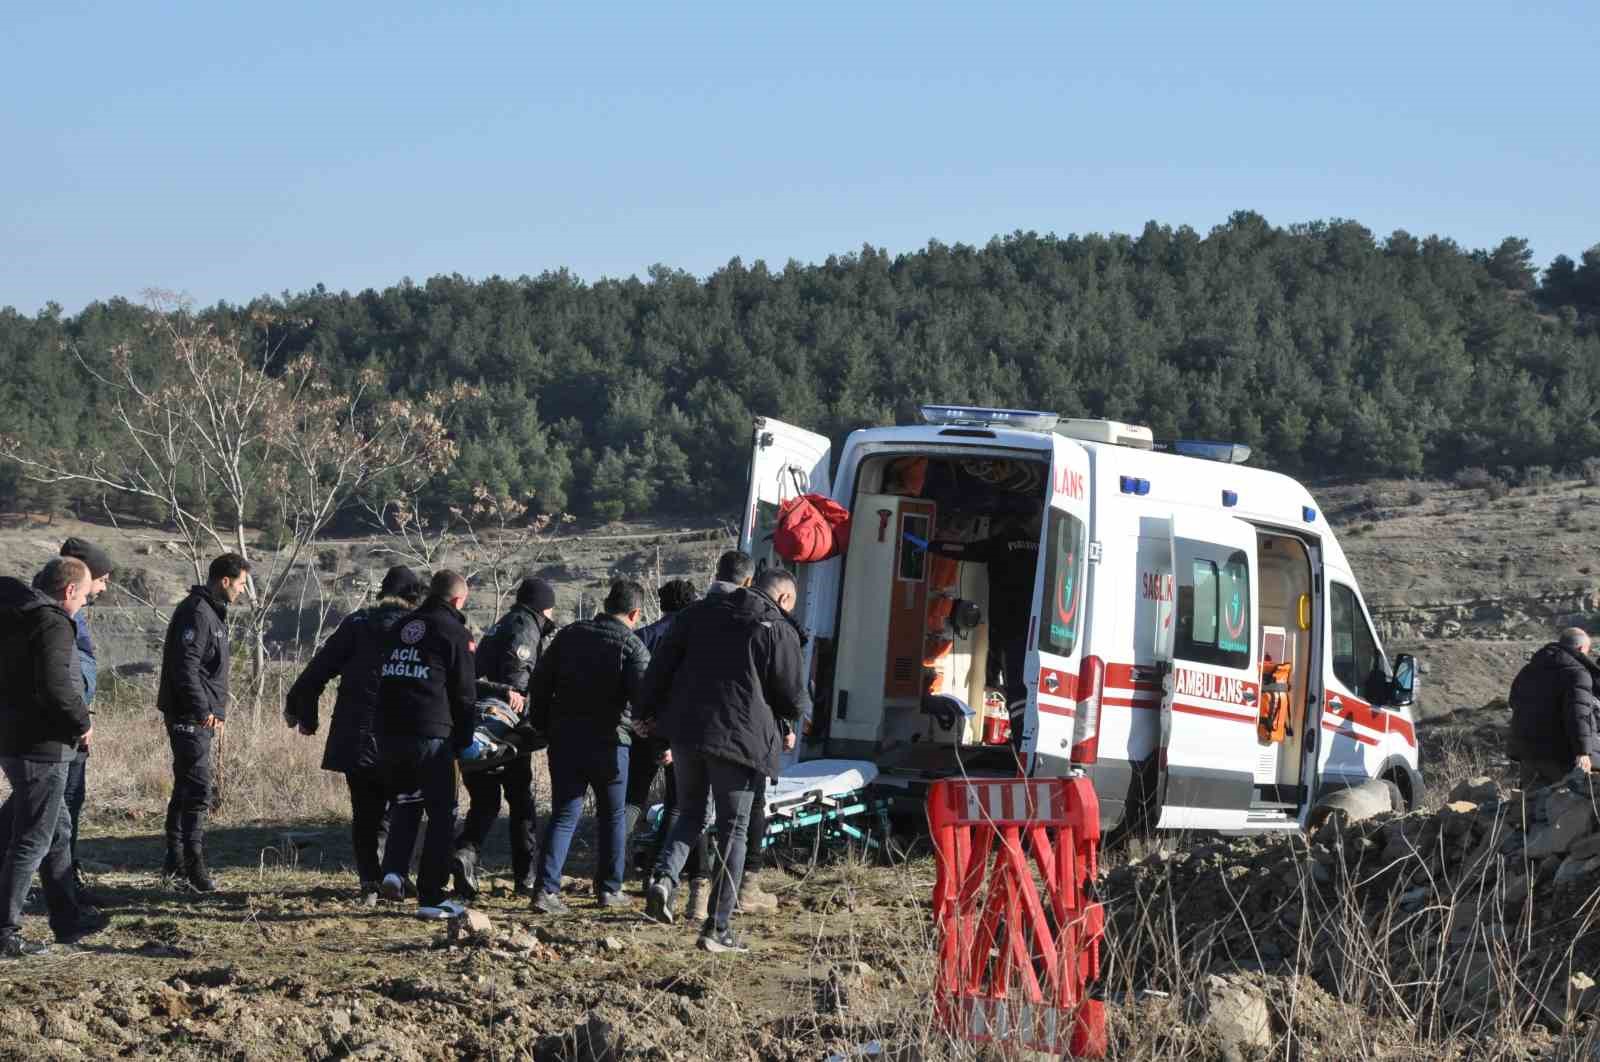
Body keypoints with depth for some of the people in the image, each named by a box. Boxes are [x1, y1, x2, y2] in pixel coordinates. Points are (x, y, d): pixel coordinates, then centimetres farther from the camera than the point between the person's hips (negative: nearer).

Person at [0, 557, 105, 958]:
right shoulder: (53, 624, -18)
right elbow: (55, 688, -28)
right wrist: (82, 723, -11)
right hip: (41, 746, -10)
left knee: (58, 830, 21)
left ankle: (68, 918, 31)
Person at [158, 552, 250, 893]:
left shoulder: (213, 612, 18)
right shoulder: (196, 612, -16)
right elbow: (185, 666, -23)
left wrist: (217, 710, 23)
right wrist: (202, 710, -27)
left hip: (202, 715, 11)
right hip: (189, 717, -11)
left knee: (186, 787, 14)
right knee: (198, 790, -12)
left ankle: (175, 862, 20)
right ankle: (193, 863, -12)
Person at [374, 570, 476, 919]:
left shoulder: (400, 627, 16)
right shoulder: (455, 633, -2)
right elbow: (464, 694, -2)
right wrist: (463, 741, 8)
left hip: (388, 733, 6)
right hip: (431, 735, -6)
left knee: (405, 805, 22)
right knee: (442, 813, 5)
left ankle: (393, 870, 0)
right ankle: (431, 898, 3)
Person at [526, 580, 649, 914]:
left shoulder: (570, 635, 6)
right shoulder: (632, 647, -8)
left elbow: (540, 684, 8)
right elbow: (643, 699, -17)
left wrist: (542, 726, 17)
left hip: (564, 739, 3)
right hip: (608, 743, -3)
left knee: (564, 815, 4)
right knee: (611, 815, 15)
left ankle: (546, 888, -10)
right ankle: (609, 889, 20)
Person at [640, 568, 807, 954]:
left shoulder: (701, 612, 9)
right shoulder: (779, 631, -4)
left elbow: (661, 665, 8)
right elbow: (793, 701, -2)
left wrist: (649, 712, 15)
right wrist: (791, 713, 21)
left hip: (686, 730, 4)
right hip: (739, 739, -4)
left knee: (690, 814, 21)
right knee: (732, 830, 5)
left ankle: (665, 877, -7)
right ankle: (718, 928, 3)